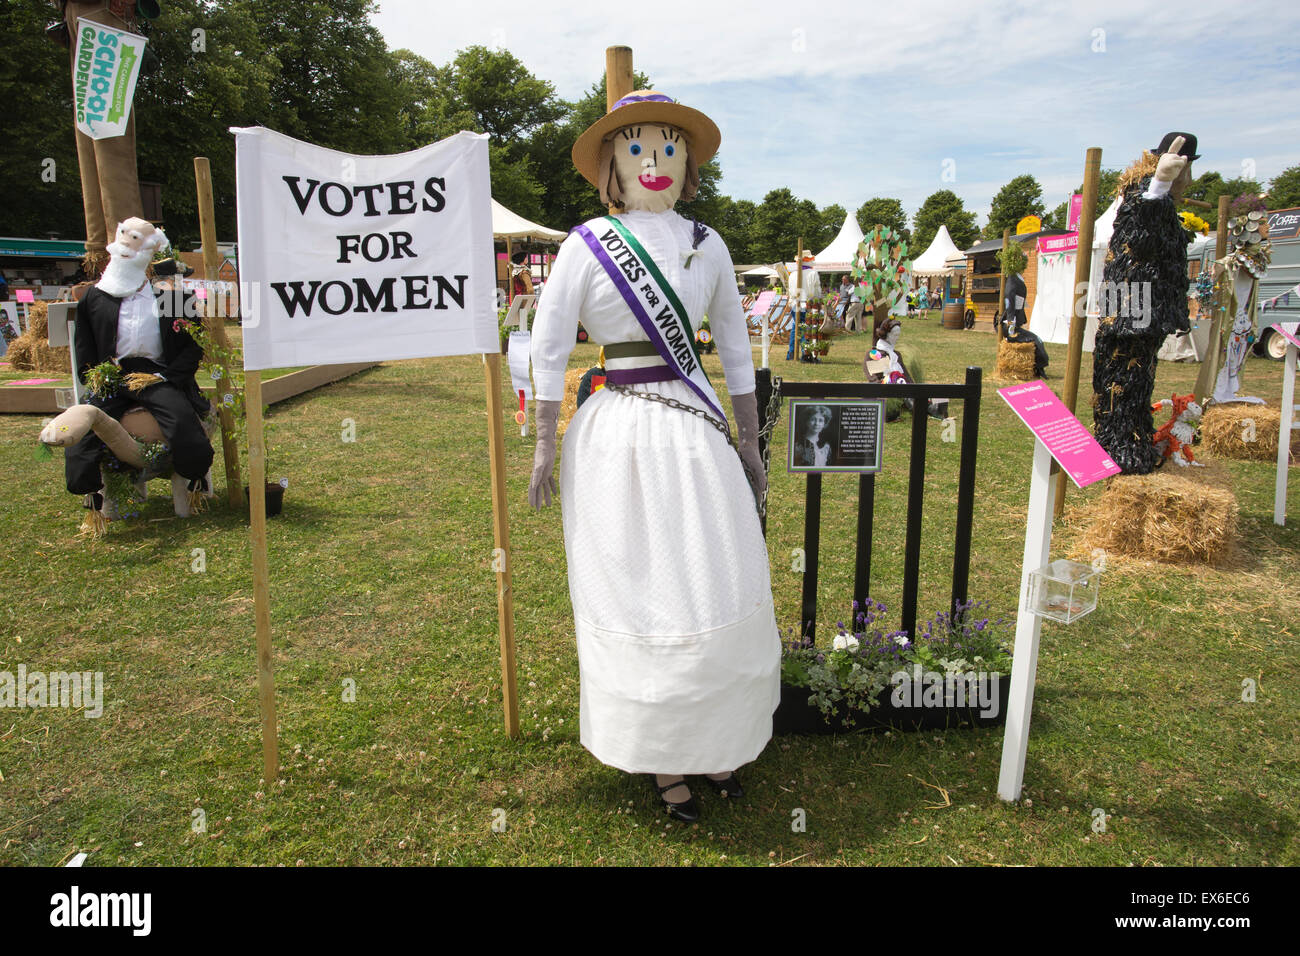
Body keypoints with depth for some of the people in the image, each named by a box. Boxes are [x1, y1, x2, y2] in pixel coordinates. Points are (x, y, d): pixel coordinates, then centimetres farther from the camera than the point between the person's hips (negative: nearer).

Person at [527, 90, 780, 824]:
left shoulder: (707, 245, 8)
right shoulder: (588, 244, -2)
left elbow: (736, 350, 12)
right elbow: (549, 348, -1)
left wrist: (750, 442, 12)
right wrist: (546, 444, -2)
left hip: (694, 435, 3)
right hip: (619, 439, -3)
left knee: (718, 592, 6)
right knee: (635, 599, 5)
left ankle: (718, 742, 26)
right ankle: (660, 759, 21)